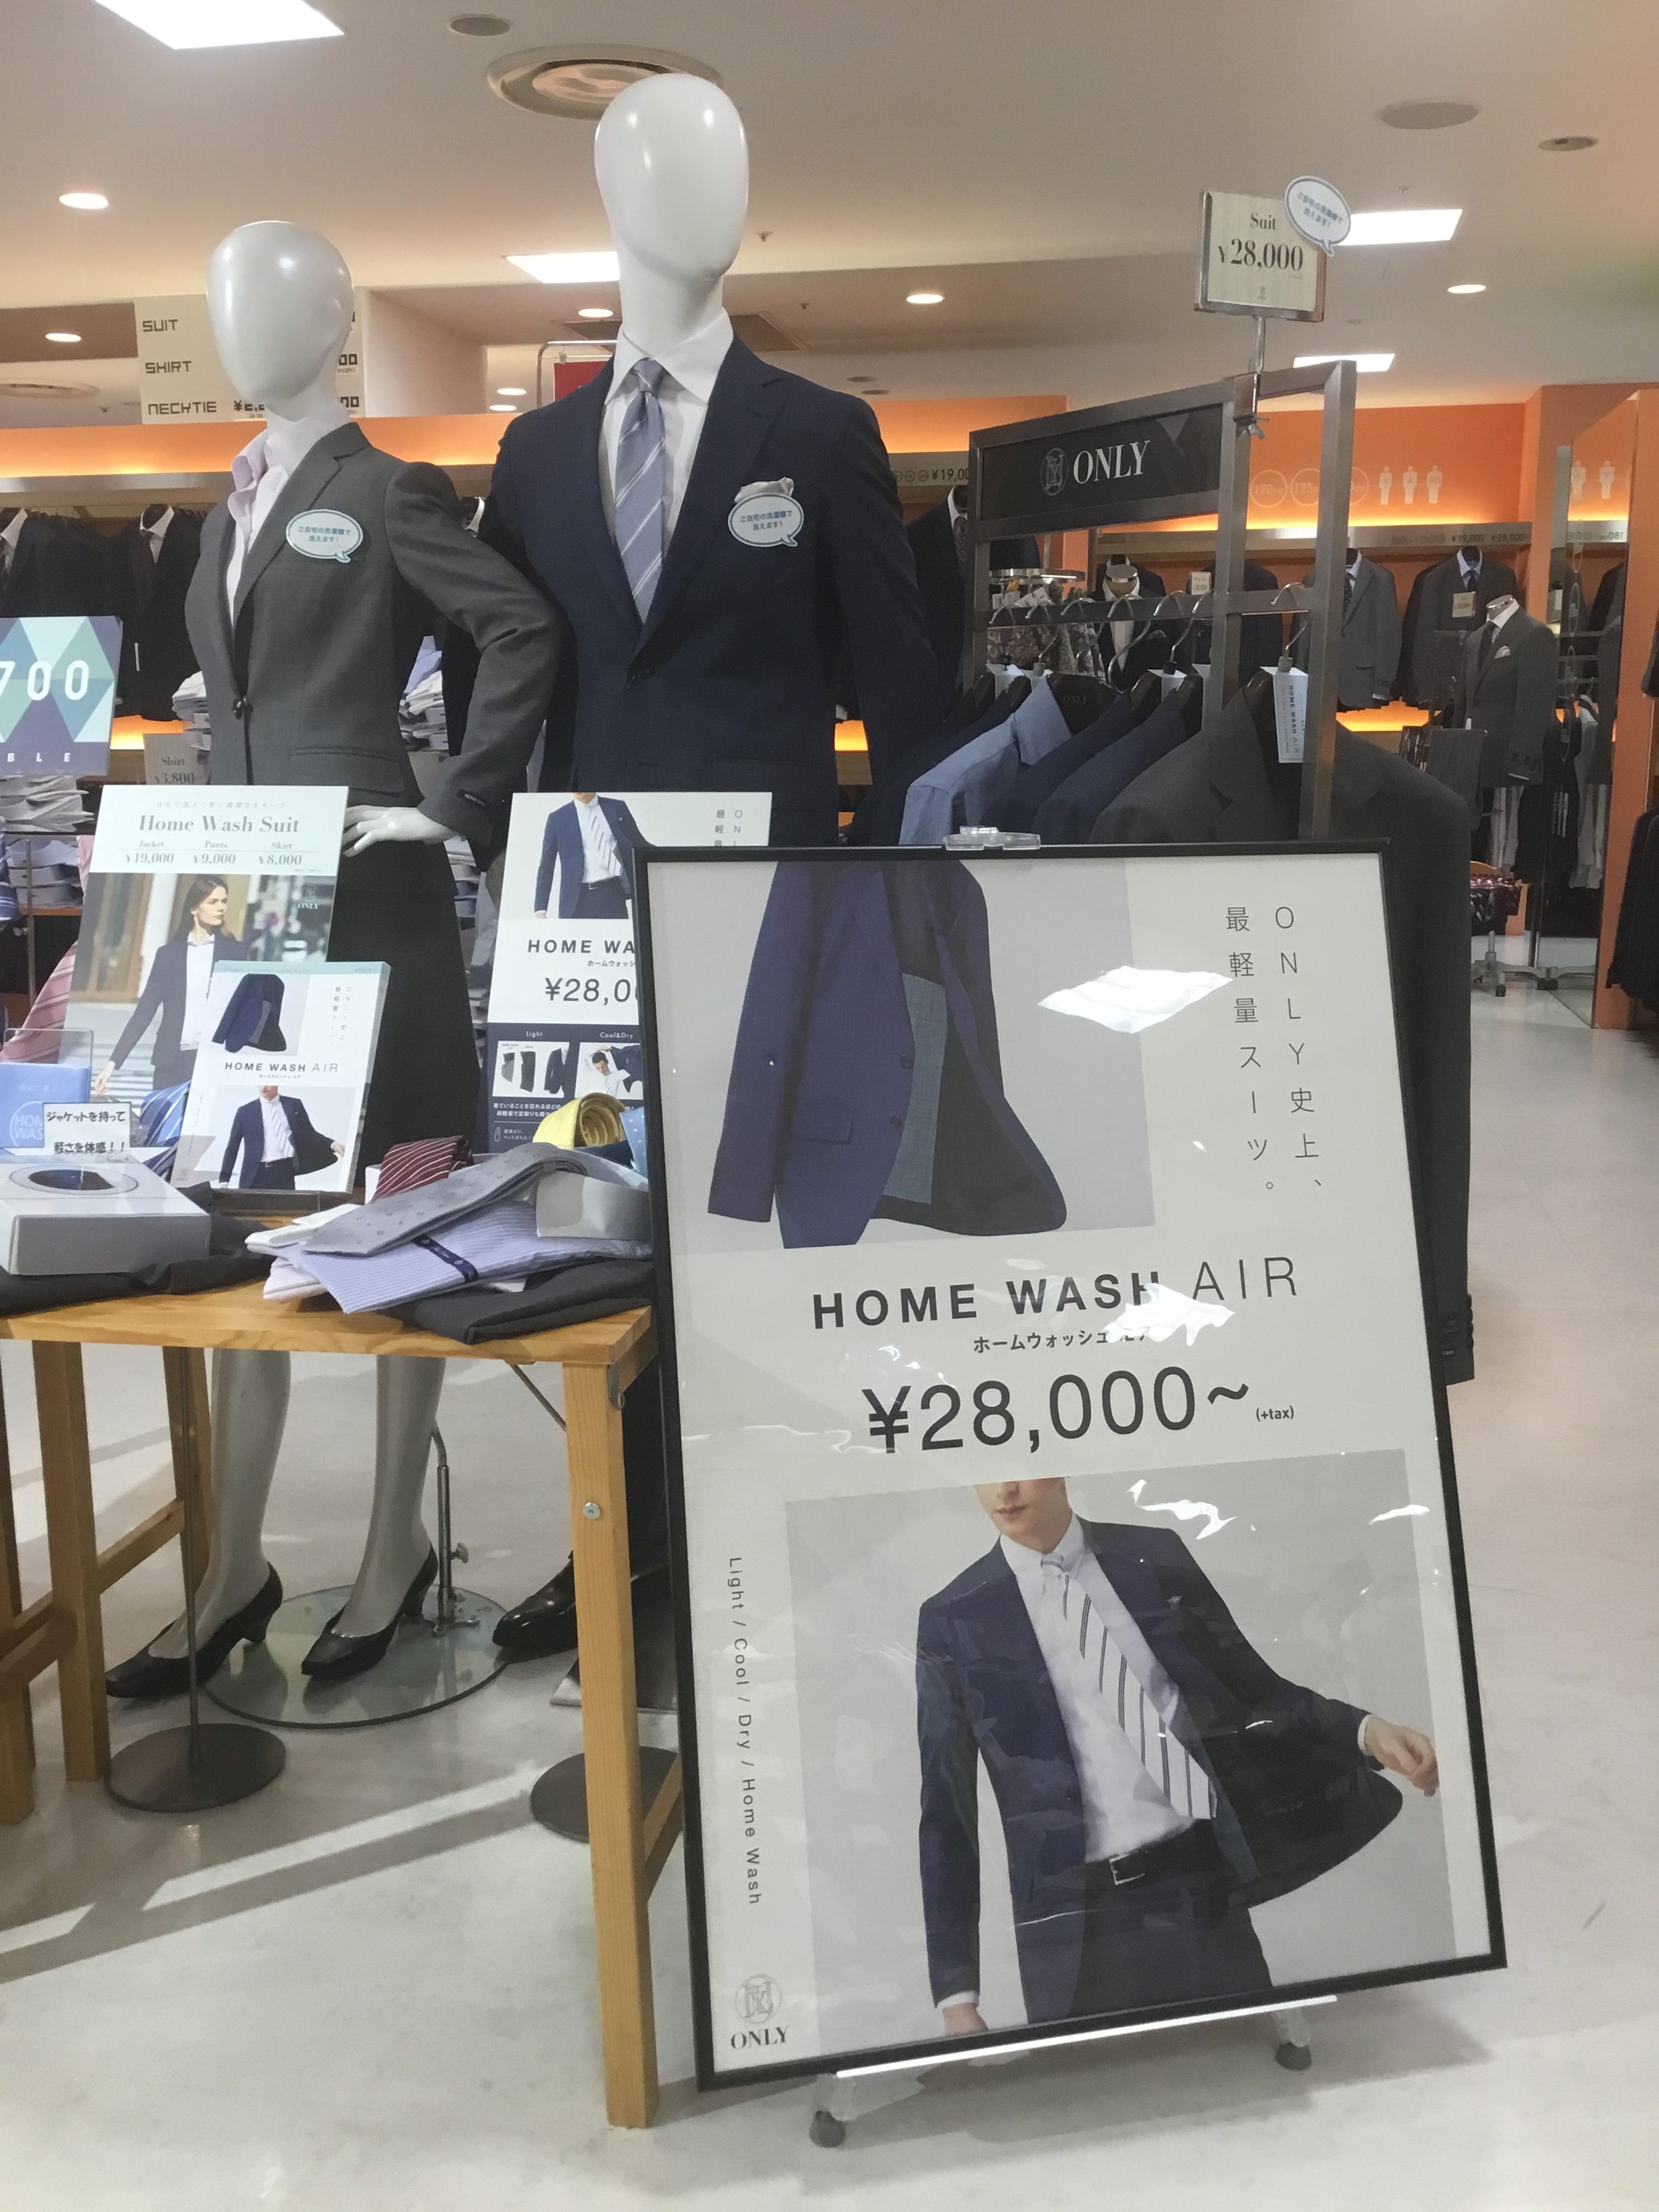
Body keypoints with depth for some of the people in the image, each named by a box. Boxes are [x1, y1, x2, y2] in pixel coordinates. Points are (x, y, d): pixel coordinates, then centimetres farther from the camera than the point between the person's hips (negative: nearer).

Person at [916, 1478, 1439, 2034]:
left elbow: (1253, 1688, 13)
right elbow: (947, 1815, 2)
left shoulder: (1155, 1558, 5)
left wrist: (1365, 1730, -5)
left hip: (1202, 1890, 2)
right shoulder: (954, 1622, -1)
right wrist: (956, 1991, -1)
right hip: (1075, 1926, -1)